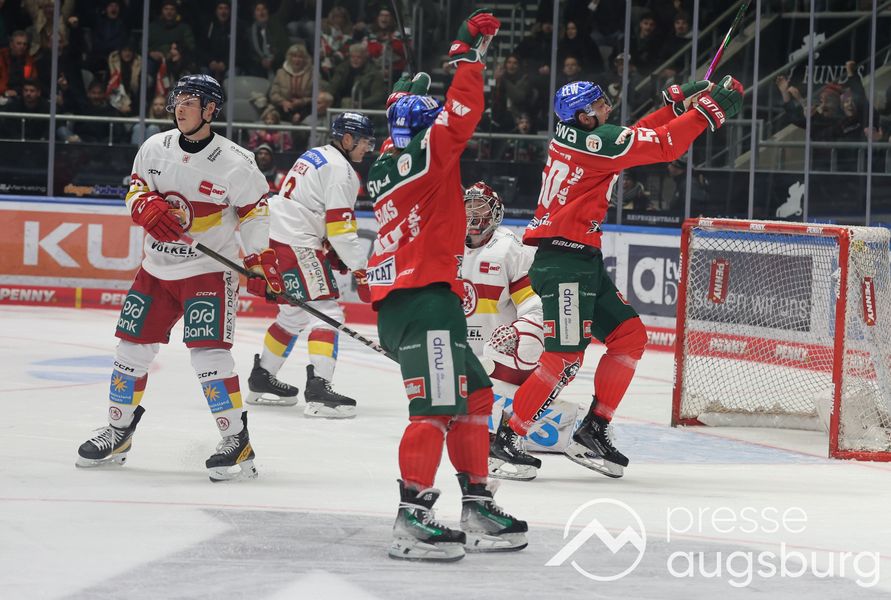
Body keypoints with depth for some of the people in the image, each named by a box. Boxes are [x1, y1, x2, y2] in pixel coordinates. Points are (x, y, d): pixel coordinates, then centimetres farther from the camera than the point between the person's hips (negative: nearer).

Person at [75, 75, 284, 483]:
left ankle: (237, 442, -10)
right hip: (158, 267, 6)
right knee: (132, 346, 8)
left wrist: (262, 262, -15)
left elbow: (255, 213, -8)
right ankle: (118, 433, 24)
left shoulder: (234, 162, -13)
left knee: (208, 352, -18)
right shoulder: (155, 149, 0)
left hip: (210, 269, -6)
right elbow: (135, 190, 11)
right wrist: (147, 207, -12)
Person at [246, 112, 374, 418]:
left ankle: (261, 380, 31)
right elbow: (340, 225, -17)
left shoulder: (315, 156, 20)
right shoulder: (340, 170, -11)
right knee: (326, 311, -13)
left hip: (276, 236, 10)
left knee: (294, 314, 23)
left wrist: (333, 253, 19)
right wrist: (360, 271, -14)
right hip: (297, 245, -10)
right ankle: (318, 389, -25)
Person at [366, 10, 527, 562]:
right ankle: (413, 516, -19)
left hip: (398, 294, 10)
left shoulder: (386, 168, 18)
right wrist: (469, 54, -12)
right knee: (436, 407, -14)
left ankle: (476, 502, 16)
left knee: (474, 395, 16)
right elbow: (458, 117, -19)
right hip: (425, 295, -10)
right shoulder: (424, 154, -6)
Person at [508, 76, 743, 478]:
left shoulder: (574, 137, 11)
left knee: (629, 336, 10)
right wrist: (708, 111, -8)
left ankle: (593, 431, 12)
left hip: (585, 261, 10)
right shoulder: (593, 142, -16)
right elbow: (662, 145, -14)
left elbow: (639, 136, 21)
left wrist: (677, 105, 14)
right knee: (565, 357, -12)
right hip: (562, 261, -10)